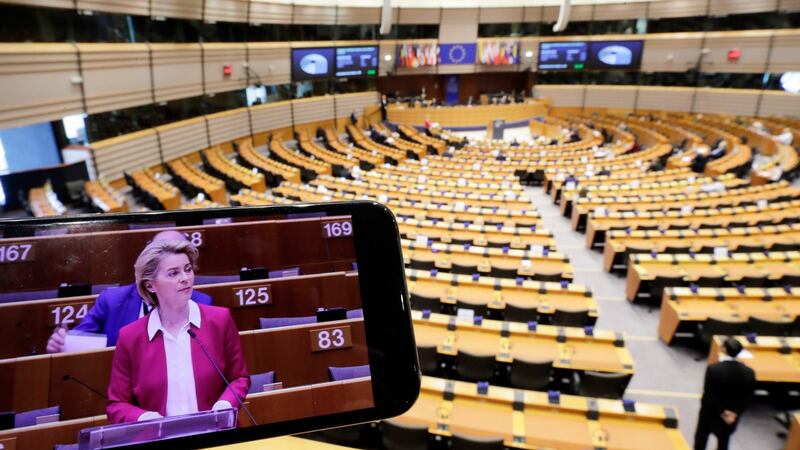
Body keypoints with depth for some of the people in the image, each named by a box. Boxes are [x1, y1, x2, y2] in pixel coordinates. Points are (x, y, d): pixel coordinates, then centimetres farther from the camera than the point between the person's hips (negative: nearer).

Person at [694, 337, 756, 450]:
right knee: (723, 440, 23)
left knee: (701, 438, 19)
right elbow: (748, 397, -11)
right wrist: (735, 412, -10)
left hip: (710, 413, -3)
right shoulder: (749, 373, -15)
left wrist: (722, 412, -11)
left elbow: (709, 394, -22)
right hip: (732, 415, 4)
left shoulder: (713, 369, -27)